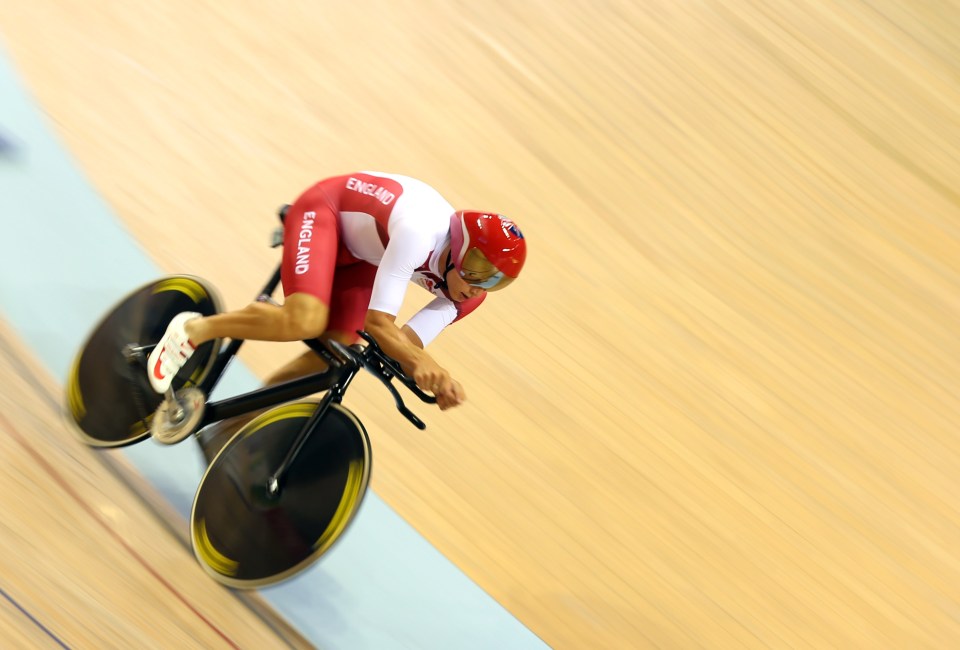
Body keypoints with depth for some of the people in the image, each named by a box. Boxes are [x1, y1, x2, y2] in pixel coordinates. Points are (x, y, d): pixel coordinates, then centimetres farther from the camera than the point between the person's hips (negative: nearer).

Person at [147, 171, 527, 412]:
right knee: (305, 321, -31)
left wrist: (436, 379, -31)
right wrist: (425, 364, -45)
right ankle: (194, 330, -6)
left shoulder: (465, 289, -14)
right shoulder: (420, 233, -38)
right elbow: (377, 322, -35)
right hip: (323, 209, -7)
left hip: (357, 252, 7)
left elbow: (404, 345, -16)